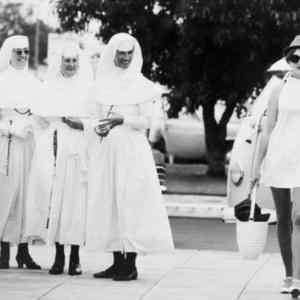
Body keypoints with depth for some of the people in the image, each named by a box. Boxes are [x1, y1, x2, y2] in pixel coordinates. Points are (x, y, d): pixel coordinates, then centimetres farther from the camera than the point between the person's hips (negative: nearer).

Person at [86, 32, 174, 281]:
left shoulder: (141, 85, 0)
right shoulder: (104, 83, 13)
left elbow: (146, 121, -5)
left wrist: (123, 119, -20)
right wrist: (98, 128, -2)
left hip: (132, 150, -5)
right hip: (106, 149, 5)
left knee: (131, 203, -8)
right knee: (108, 203, 3)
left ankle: (131, 265, -8)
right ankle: (117, 262, 7)